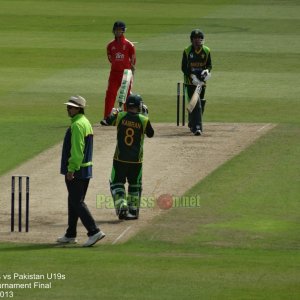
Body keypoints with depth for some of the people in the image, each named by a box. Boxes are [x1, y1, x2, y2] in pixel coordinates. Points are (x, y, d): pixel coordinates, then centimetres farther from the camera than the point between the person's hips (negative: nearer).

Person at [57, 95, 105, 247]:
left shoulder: (77, 125, -16)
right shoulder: (86, 123, 15)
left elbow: (77, 149, -23)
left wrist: (71, 169, -24)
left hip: (75, 170, -10)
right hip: (86, 169, 10)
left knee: (77, 202, -9)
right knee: (74, 201, 16)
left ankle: (94, 231, -16)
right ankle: (70, 235, 21)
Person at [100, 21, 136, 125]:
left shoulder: (129, 45, -3)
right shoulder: (110, 45, 6)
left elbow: (133, 61, 1)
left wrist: (131, 75, 0)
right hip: (114, 73, 2)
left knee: (126, 95, 5)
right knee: (110, 94, -8)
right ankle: (106, 118, -12)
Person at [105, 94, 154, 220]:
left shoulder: (120, 116, -8)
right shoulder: (144, 120, -9)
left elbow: (108, 121, 9)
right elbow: (150, 134, 9)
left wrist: (113, 112, 29)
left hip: (120, 159, -1)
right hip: (136, 160, 1)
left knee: (116, 183, 10)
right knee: (135, 185, 18)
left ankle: (122, 207, -9)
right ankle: (133, 211, 20)